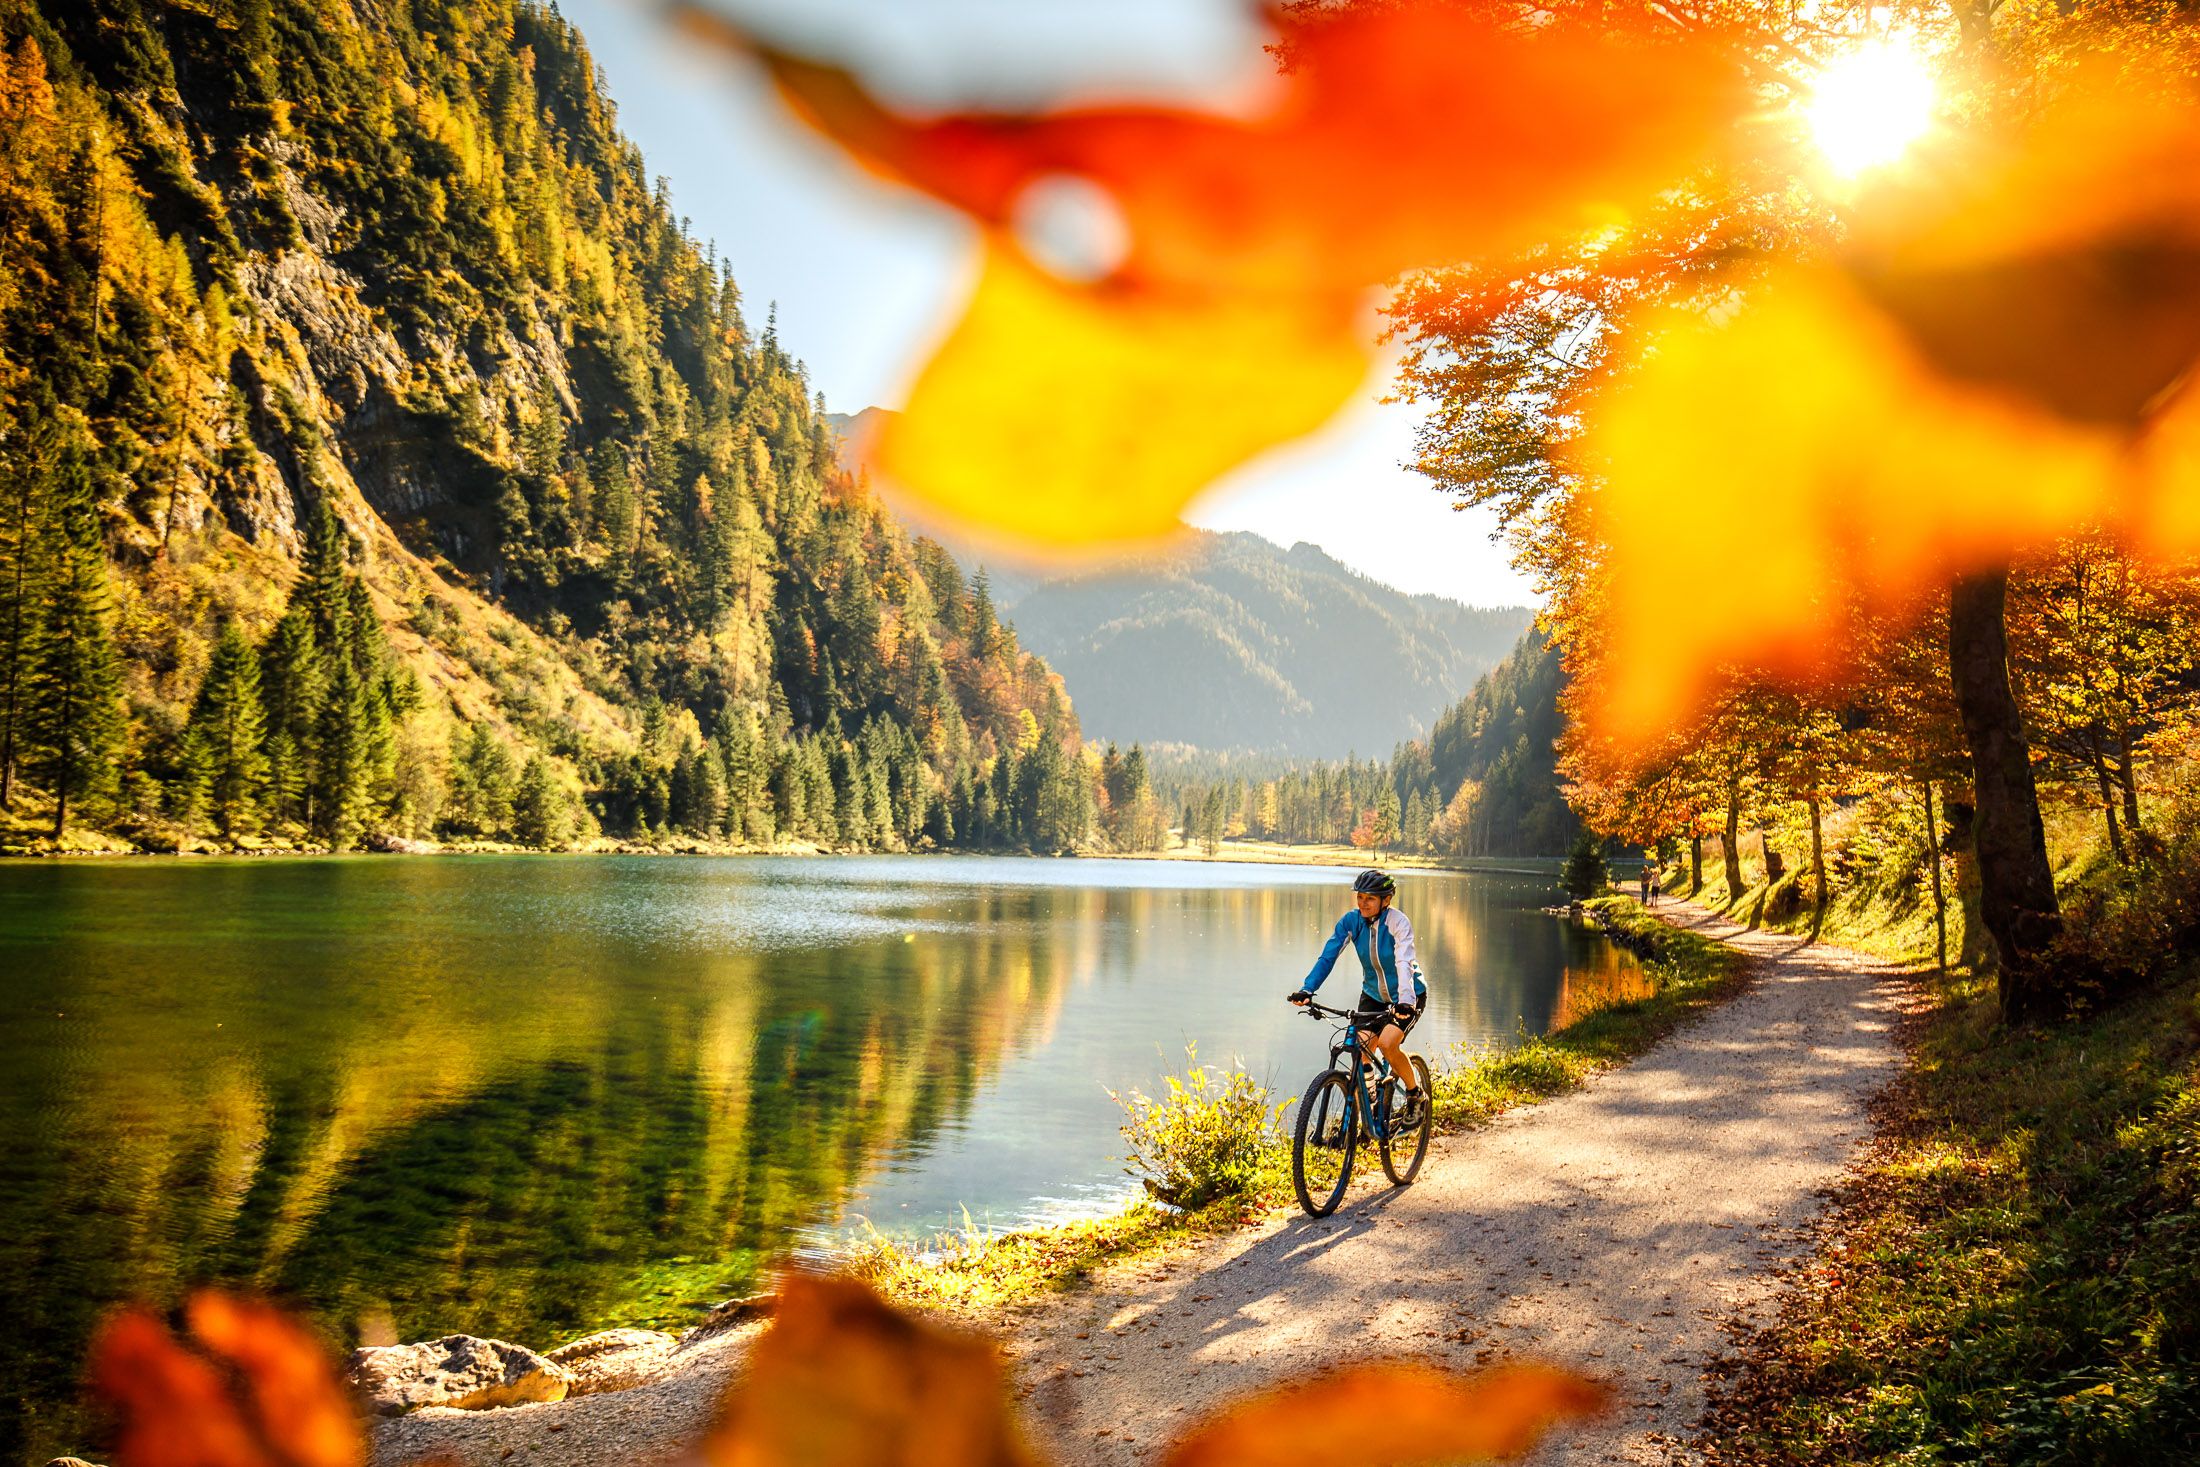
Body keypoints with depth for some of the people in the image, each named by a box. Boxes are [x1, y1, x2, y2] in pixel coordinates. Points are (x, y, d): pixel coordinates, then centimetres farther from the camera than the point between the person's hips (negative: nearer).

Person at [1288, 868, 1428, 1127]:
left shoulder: (1397, 922, -23)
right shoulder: (1351, 921, -13)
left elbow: (1404, 962, -36)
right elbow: (1328, 956, -19)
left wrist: (1405, 1000, -51)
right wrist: (1306, 989, -33)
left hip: (1407, 997, -4)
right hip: (1373, 994, 4)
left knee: (1387, 1043, -25)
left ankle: (1416, 1097, 0)